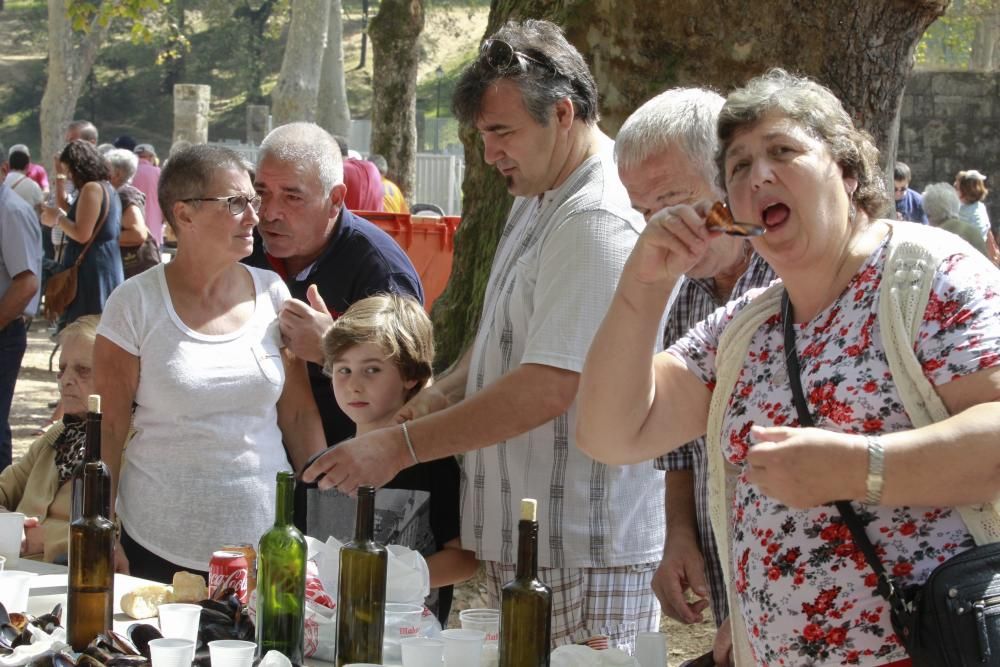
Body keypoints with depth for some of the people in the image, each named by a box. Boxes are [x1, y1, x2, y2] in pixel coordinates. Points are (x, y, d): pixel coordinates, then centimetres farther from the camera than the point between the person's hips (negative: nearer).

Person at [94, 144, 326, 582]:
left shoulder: (271, 293, 3)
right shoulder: (135, 304, -5)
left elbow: (299, 415, 7)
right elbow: (109, 428, -3)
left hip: (264, 543, 3)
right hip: (158, 547, -2)